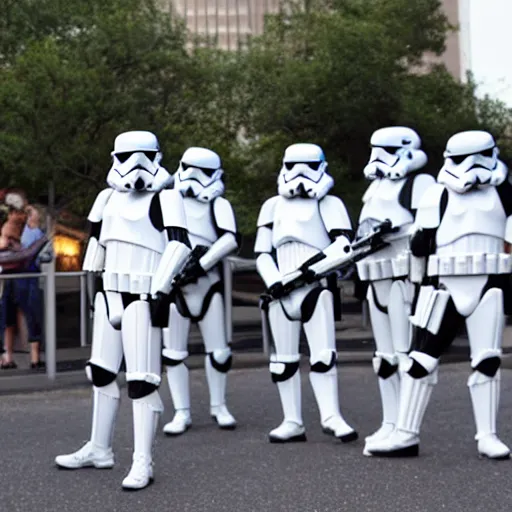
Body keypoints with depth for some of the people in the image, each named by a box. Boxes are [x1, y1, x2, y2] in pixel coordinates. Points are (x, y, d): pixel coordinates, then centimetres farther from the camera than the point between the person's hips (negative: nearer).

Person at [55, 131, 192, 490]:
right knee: (102, 373, 15)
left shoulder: (165, 197, -10)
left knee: (142, 381, -8)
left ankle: (143, 464, -2)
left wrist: (161, 291, -25)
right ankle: (99, 449, 28)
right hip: (111, 295, 8)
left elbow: (180, 244, -21)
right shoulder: (113, 196, 12)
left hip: (142, 300, -8)